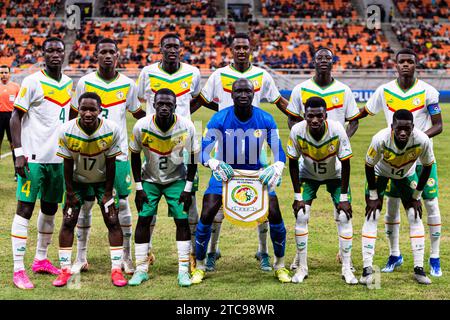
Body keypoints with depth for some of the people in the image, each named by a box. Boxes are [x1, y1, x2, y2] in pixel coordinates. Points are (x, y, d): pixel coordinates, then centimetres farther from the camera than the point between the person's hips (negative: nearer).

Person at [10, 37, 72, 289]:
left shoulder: (69, 83, 11)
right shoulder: (33, 82, -8)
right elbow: (16, 118, -8)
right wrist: (19, 153, -16)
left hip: (59, 157, 7)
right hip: (34, 156, -6)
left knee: (50, 208, 14)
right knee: (25, 208, -7)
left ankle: (41, 259, 27)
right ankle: (18, 269, -6)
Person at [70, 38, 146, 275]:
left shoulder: (127, 84, 2)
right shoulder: (85, 82, 1)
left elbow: (139, 115, 16)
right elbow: (73, 116, 8)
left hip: (119, 153, 0)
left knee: (122, 203, 1)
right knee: (85, 204, 4)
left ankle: (126, 258, 10)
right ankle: (81, 258, 14)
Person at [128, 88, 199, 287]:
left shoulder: (186, 127, -21)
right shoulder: (142, 126, -20)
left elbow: (192, 159, -8)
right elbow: (135, 157, -6)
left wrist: (188, 189, -10)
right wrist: (138, 187, -8)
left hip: (177, 179, 0)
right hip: (150, 179, 0)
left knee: (182, 220, -8)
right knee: (143, 219, -6)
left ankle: (184, 270, 0)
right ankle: (141, 270, 3)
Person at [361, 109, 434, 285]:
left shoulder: (422, 141, -35)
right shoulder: (380, 139, -39)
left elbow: (427, 166, -14)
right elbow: (369, 166, -20)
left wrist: (416, 195, -8)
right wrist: (373, 196, -13)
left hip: (407, 174, 2)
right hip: (380, 172, -2)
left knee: (415, 217, -3)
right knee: (372, 216, -11)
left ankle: (419, 269, 5)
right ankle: (367, 269, -8)